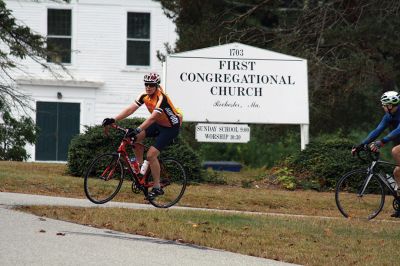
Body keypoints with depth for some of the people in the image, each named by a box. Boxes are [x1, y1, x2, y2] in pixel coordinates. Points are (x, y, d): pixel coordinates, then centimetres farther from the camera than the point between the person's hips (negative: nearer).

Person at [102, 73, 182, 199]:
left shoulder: (161, 98, -29)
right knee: (136, 138, -10)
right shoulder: (145, 95, -7)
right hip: (159, 124, 8)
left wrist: (137, 130, -49)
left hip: (171, 127, -8)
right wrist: (113, 120, -25)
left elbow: (152, 117, -39)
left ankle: (157, 188, -6)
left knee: (151, 155, -17)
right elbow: (131, 108, -14)